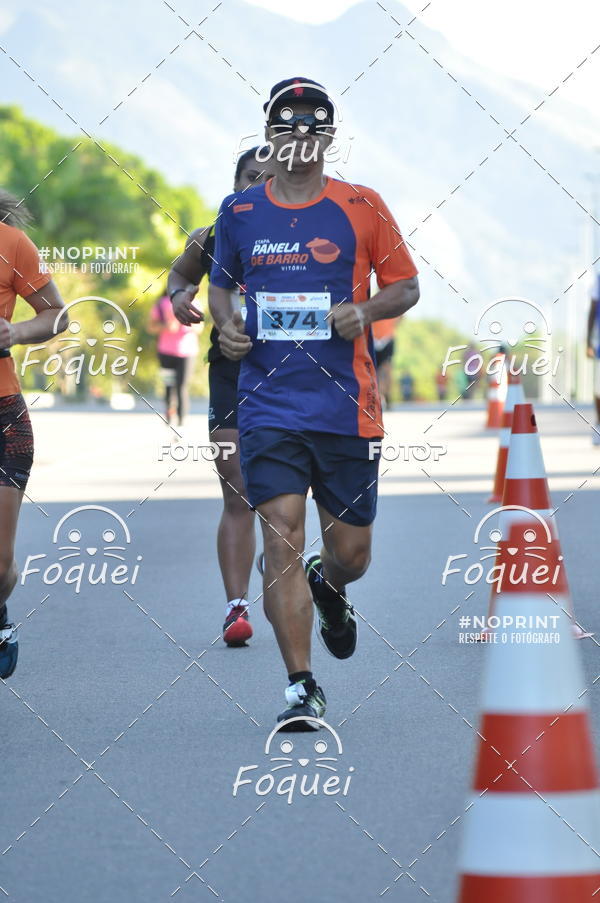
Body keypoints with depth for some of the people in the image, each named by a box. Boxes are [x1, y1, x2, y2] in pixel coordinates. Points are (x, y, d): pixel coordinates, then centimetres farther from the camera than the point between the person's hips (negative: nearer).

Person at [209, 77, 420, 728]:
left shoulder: (362, 207, 3)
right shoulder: (239, 212, 8)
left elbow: (405, 285, 9)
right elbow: (219, 284, 22)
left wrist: (365, 310, -11)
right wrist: (225, 323, 0)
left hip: (346, 403, 0)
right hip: (268, 401, 0)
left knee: (350, 550, 7)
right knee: (281, 533, -12)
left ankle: (328, 587, 46)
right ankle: (301, 688, -6)